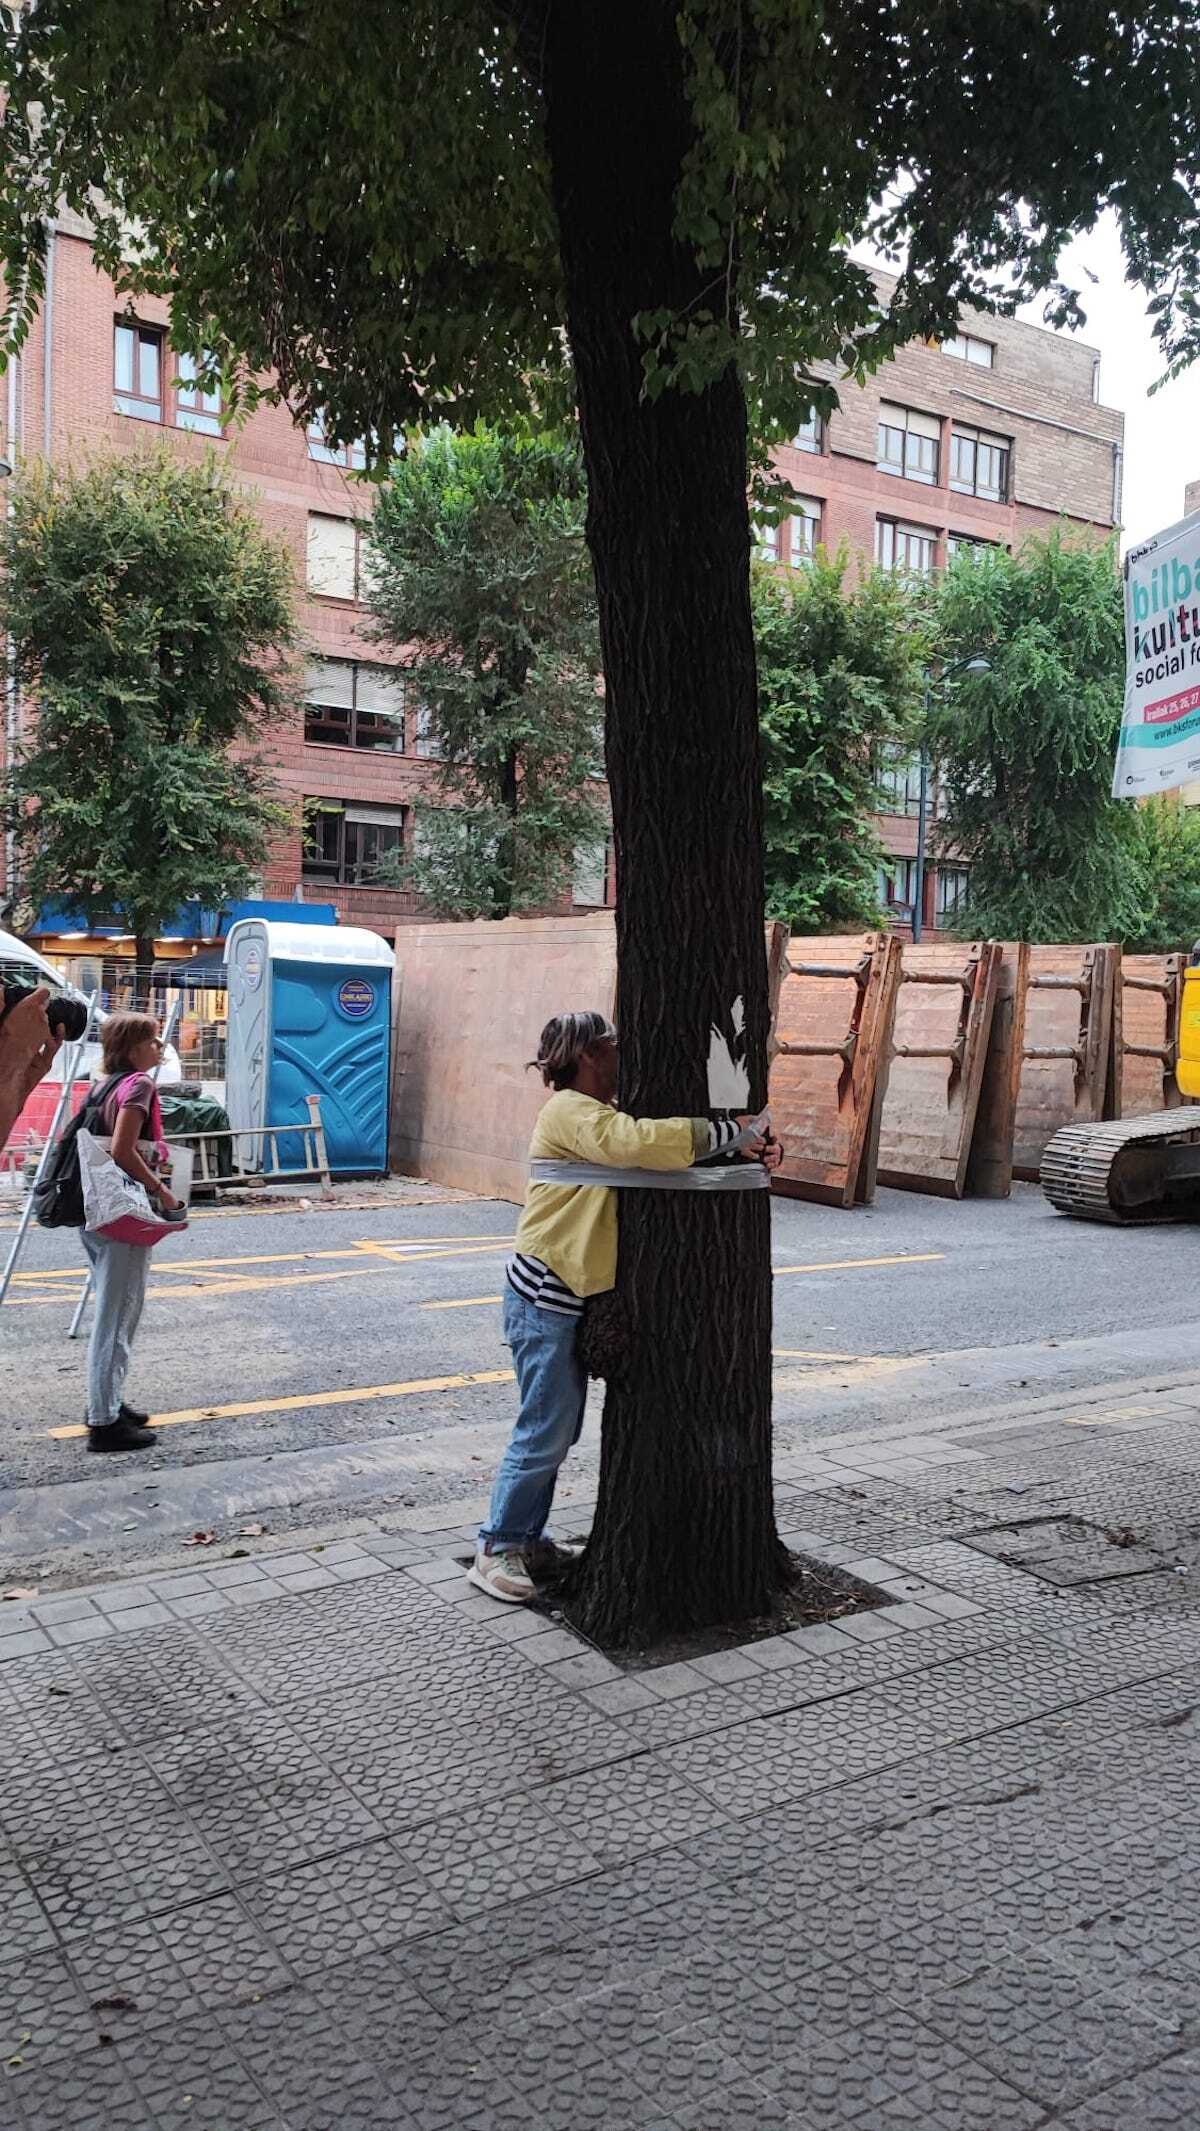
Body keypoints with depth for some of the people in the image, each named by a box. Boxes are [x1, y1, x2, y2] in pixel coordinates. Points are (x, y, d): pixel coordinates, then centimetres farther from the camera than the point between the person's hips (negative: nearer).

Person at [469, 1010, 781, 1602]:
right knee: (545, 1433, -3)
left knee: (559, 1429, 17)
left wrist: (751, 1146, -2)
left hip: (570, 1297, 10)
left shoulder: (600, 1114, 15)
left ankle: (526, 1536, 29)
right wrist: (728, 1131, -25)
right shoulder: (571, 1111, -17)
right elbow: (640, 1143, -34)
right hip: (545, 1299, -10)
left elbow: (650, 1142, 14)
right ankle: (495, 1551, 9)